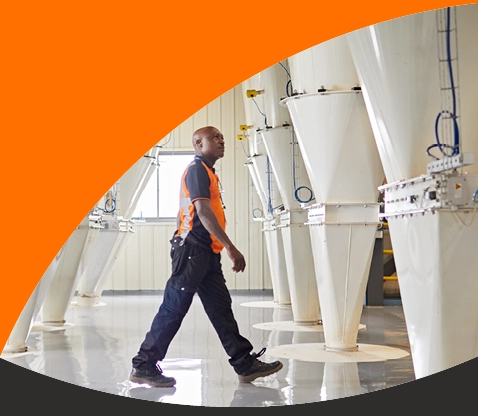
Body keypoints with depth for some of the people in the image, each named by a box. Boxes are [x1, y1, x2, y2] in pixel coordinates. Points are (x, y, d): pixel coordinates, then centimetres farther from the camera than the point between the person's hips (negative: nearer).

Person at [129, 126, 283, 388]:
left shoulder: (207, 172, 21)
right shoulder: (197, 169, -9)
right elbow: (203, 211, -20)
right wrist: (231, 247, -24)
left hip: (206, 253, 10)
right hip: (193, 250, -10)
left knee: (221, 307, 8)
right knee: (173, 310, -6)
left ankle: (246, 364, 10)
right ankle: (143, 366, 2)